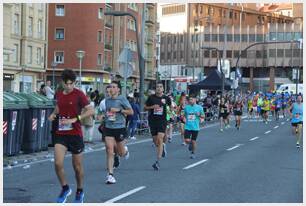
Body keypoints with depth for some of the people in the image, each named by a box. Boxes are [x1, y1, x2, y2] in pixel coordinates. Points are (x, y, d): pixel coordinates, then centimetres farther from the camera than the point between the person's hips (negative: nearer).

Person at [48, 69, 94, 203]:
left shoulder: (79, 94, -9)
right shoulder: (59, 94, 7)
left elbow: (91, 111, -15)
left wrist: (74, 119, -22)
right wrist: (53, 114, 6)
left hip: (75, 134, -3)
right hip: (61, 133, 4)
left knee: (77, 166, 7)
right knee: (58, 163, -12)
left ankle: (79, 192, 29)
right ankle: (65, 188, 12)